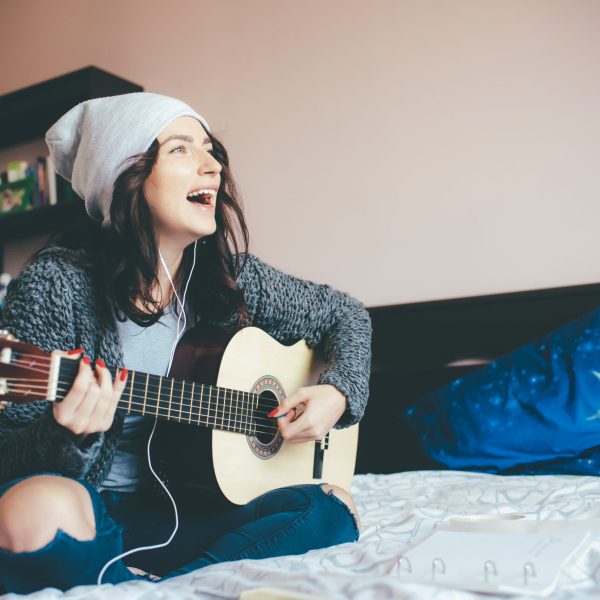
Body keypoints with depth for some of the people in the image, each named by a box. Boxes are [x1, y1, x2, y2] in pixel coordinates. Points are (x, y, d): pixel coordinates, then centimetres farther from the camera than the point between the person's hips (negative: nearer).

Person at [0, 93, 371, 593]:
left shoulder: (228, 276, -1)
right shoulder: (54, 286, -13)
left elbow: (344, 315, 14)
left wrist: (338, 393, -5)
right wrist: (69, 438, -33)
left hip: (176, 509, 4)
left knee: (334, 510, -16)